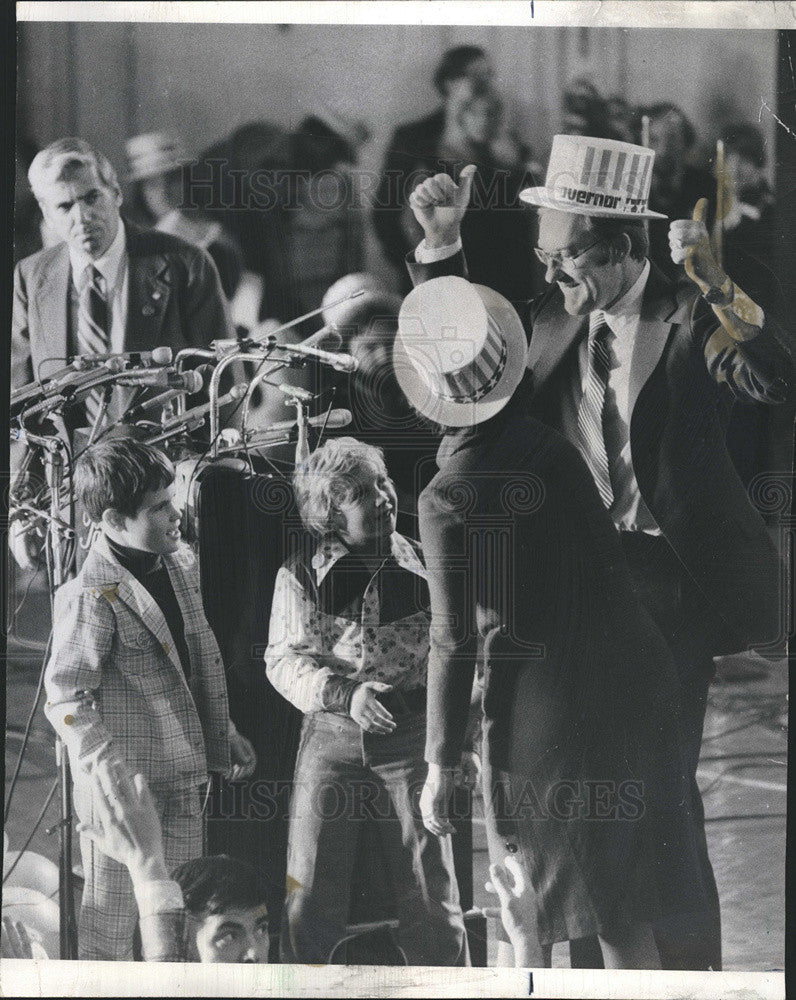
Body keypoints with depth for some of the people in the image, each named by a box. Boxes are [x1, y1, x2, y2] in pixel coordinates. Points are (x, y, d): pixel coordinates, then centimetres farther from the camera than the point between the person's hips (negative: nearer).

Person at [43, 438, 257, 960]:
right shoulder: (91, 598, -21)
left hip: (183, 778, 7)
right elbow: (68, 700, -19)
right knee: (113, 916, 6)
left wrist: (225, 733, 16)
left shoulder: (182, 564, 4)